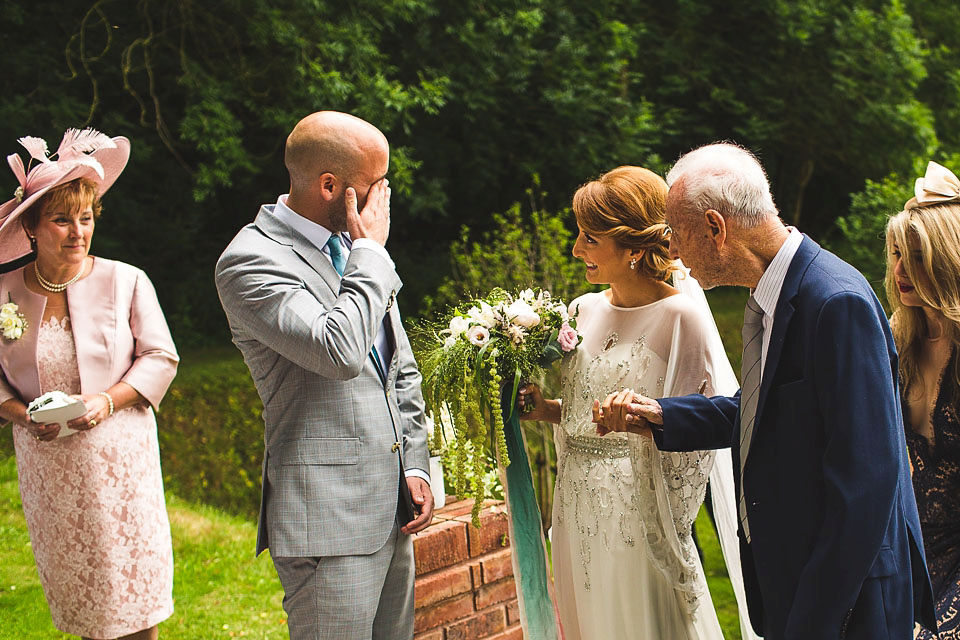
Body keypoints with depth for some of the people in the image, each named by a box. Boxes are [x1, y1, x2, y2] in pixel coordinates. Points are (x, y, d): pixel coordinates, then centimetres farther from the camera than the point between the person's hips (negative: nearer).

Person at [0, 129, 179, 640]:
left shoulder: (126, 282, -5)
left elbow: (161, 358, -1)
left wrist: (109, 399, -16)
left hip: (120, 458, -1)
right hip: (46, 466, 2)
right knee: (77, 597, 10)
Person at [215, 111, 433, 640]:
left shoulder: (352, 243, 13)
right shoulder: (250, 262, -14)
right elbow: (340, 353, -28)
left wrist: (415, 464, 11)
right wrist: (371, 252, -15)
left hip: (390, 508, 8)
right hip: (327, 520, -8)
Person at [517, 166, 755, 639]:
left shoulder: (681, 316, -12)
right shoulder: (583, 311, 7)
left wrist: (670, 529, -10)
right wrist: (546, 409, -2)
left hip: (639, 514, -6)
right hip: (579, 513, 6)